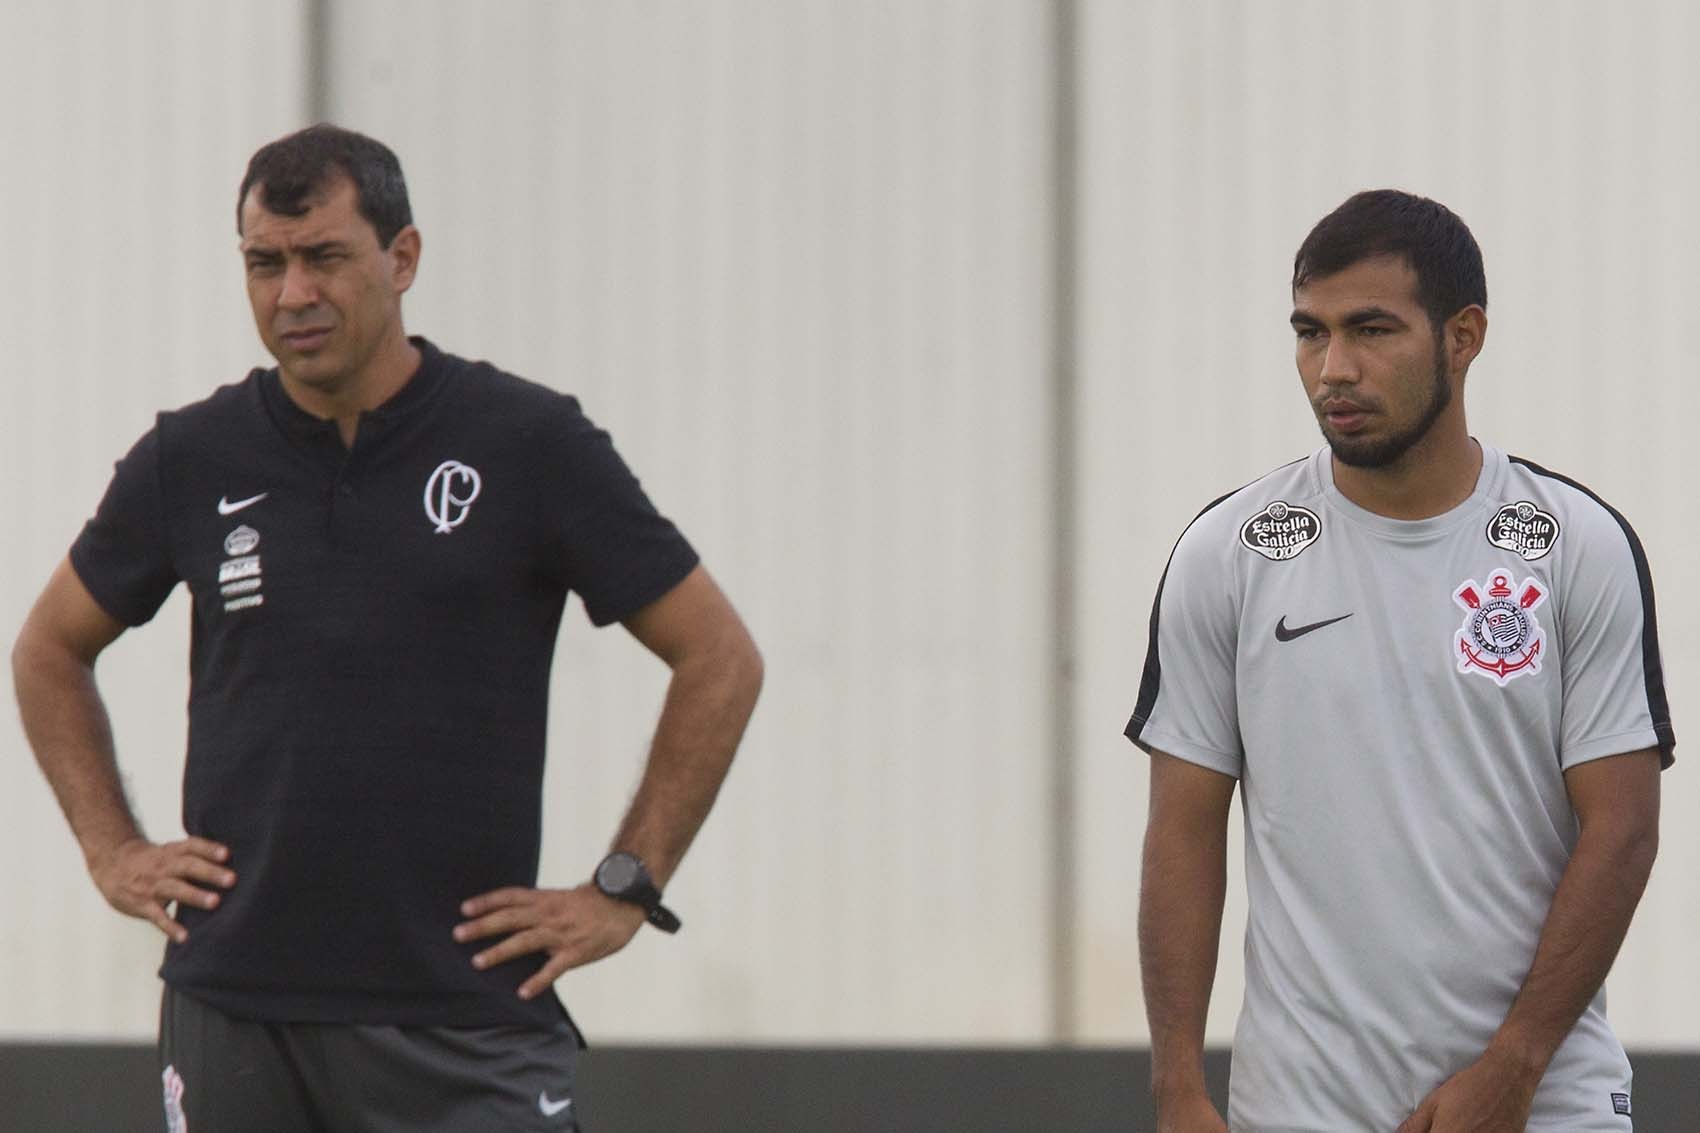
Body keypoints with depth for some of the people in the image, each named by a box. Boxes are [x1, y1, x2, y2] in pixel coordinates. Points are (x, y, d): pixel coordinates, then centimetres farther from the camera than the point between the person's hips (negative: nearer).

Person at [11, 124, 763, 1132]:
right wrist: (113, 849, 11)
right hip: (236, 1006, 3)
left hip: (462, 1020, -3)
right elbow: (52, 650, 23)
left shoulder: (532, 444, -2)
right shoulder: (193, 460, 6)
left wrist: (624, 890, -2)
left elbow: (721, 660, 2)